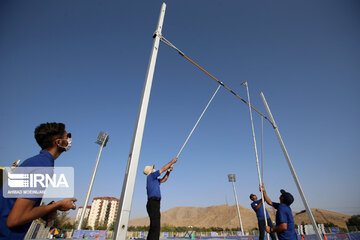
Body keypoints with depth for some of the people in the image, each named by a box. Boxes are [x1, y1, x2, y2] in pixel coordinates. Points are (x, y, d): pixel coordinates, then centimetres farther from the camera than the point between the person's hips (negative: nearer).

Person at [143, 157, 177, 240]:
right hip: (153, 203, -10)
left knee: (153, 227, 10)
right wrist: (172, 161, 9)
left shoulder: (154, 180, 24)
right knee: (155, 227, -16)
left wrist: (169, 171, 20)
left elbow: (163, 180, 32)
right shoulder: (150, 176, -1)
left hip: (153, 204, 10)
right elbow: (163, 169, 0)